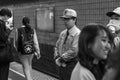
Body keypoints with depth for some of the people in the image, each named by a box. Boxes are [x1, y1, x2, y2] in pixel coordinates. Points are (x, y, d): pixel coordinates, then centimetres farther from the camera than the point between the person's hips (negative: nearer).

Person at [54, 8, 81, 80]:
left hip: (71, 65, -7)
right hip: (61, 65, 7)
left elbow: (74, 51, -22)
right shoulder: (63, 33, 10)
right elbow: (57, 47, 16)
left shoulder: (78, 34, -15)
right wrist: (57, 58, 0)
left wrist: (61, 58, -13)